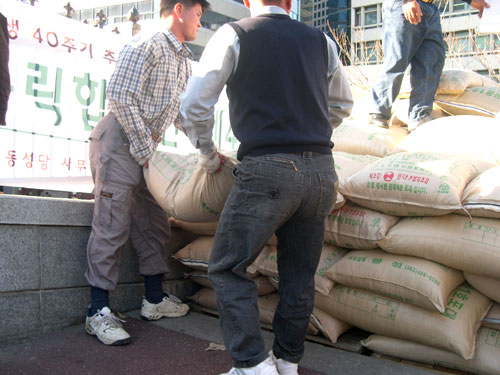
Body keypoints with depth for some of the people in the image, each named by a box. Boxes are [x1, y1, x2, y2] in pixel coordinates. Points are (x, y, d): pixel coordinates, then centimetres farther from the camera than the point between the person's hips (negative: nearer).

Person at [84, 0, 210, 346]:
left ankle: (155, 299, 23)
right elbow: (120, 96, -19)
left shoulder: (184, 60, 19)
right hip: (119, 142, -9)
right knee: (113, 226, -10)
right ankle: (99, 312, -3)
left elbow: (184, 112, 23)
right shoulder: (146, 46, -10)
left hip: (146, 148, 9)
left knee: (155, 223, 11)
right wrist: (145, 148, -17)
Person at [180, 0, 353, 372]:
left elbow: (194, 105, 0)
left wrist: (208, 154, 15)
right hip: (321, 168, 6)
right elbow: (342, 105, 28)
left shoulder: (233, 35, 4)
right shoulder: (321, 40, 16)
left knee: (229, 266, 6)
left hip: (267, 169, -5)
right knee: (299, 272, 14)